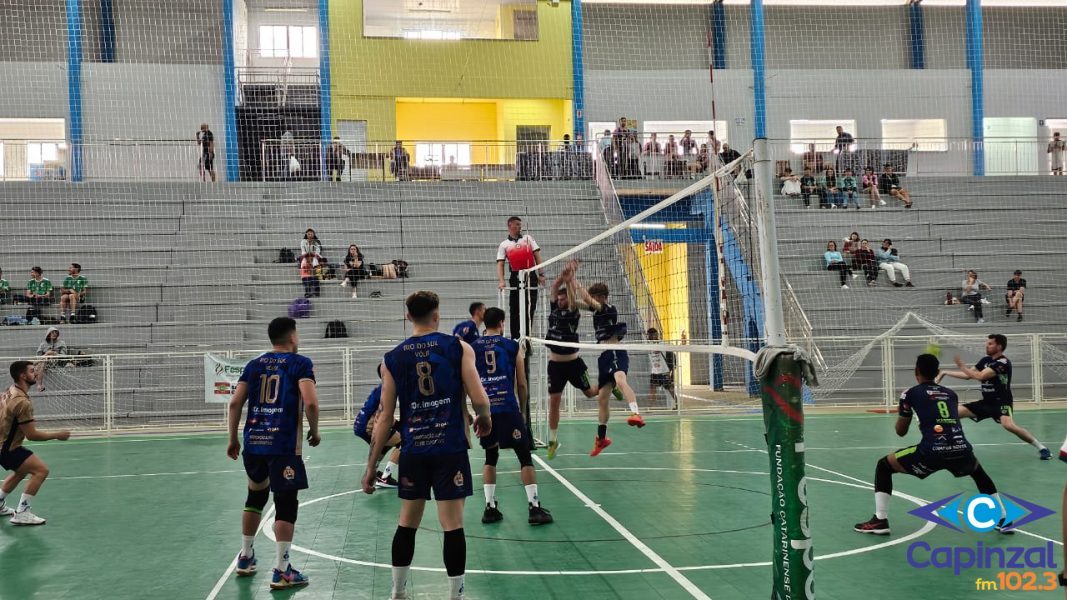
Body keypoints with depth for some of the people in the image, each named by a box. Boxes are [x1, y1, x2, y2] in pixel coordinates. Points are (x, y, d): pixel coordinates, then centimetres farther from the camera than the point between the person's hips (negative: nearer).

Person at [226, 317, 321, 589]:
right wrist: (314, 432, 1)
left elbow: (235, 403, 9)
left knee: (255, 497, 23)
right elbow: (310, 403, -15)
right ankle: (281, 571, 0)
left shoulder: (254, 364, 13)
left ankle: (245, 558, 34)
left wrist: (233, 439, 17)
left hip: (254, 442, 5)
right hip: (284, 445, -5)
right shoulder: (300, 363, -1)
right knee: (286, 504, 2)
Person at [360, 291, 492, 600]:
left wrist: (371, 466, 8)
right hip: (450, 449, -2)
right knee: (452, 526, 2)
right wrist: (484, 419, 15)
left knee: (406, 524, 15)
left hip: (413, 452, 3)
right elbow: (480, 400, -8)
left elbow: (385, 417, 2)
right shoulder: (458, 347, -2)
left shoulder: (393, 358, 4)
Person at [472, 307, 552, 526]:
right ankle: (534, 507, -2)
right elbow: (521, 384, 6)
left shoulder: (472, 348, 10)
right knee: (525, 457, 3)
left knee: (490, 457, 17)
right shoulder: (513, 346, 5)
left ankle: (490, 507, 12)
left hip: (485, 409, 3)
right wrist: (522, 409, 17)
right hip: (508, 408, -3)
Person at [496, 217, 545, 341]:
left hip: (531, 276, 1)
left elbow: (537, 256, 8)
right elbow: (500, 264, 0)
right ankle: (515, 337, 8)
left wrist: (541, 274, -2)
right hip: (516, 277, -1)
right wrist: (501, 281, -15)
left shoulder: (528, 238, 12)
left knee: (530, 308, 2)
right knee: (515, 310, 0)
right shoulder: (504, 245, 8)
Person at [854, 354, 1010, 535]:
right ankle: (1003, 519, 34)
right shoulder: (951, 394, 23)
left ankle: (880, 520, 7)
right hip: (962, 451, 4)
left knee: (884, 465, 17)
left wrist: (901, 413, 40)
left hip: (932, 452, -4)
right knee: (977, 471, 40)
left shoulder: (911, 393, 12)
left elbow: (901, 431, 20)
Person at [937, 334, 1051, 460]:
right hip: (986, 402, 8)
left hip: (1002, 402, -8)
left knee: (1008, 425, -33)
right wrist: (945, 373, 10)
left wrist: (962, 367, -15)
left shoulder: (1003, 362, -19)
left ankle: (1041, 448, -16)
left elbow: (980, 376, -27)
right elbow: (968, 375, 14)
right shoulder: (985, 360, 6)